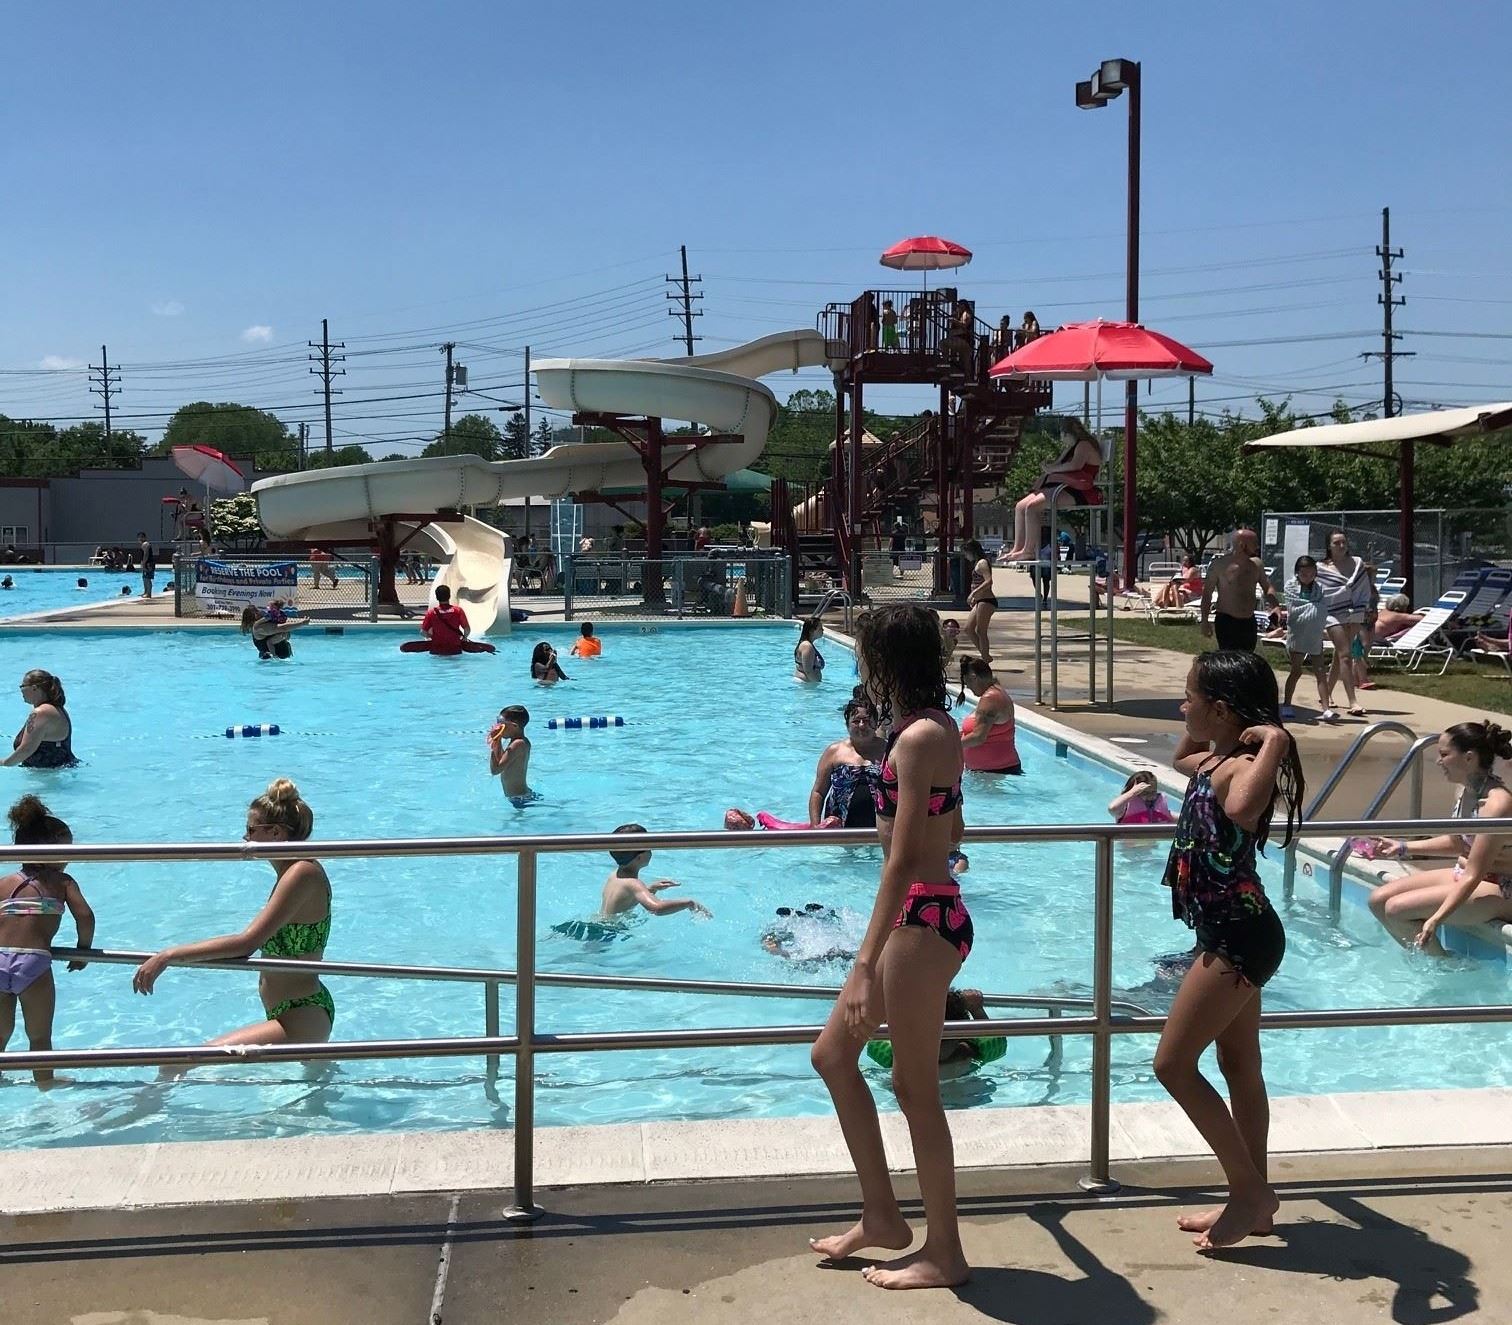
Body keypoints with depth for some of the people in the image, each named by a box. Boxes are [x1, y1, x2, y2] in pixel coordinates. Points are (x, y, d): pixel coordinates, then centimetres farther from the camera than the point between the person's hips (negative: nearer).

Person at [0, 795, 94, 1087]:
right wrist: (83, 950, 15)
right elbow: (85, 916, -2)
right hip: (34, 963, -3)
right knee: (40, 1037, 14)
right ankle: (45, 1085, 21)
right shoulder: (62, 882, 10)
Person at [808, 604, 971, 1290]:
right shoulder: (939, 728, 10)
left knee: (915, 1087, 2)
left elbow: (904, 860, -23)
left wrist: (866, 963, -23)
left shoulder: (918, 737, -19)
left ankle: (944, 1253, 16)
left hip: (921, 919, -10)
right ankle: (881, 1215, 26)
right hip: (931, 908, 10)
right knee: (832, 1054, 17)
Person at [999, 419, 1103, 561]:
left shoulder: (1084, 445, -6)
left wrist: (1052, 469, -15)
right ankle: (1017, 548, -4)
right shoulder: (1071, 448, 27)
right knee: (1020, 506, 0)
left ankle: (1029, 550, -21)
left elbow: (1076, 465, -24)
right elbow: (1055, 465, 26)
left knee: (1032, 506, -26)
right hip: (1060, 487, 11)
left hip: (1079, 492, -11)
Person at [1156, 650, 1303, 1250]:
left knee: (1174, 1064, -5)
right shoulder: (1213, 762, 9)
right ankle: (1254, 1200, 27)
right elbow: (1181, 757, 33)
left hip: (1238, 937, -10)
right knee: (1240, 1067, 16)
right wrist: (1198, 728, 17)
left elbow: (1242, 807, -47)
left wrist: (1273, 741, -38)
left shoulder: (1241, 767, -21)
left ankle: (1250, 1190, 6)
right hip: (1233, 934, 10)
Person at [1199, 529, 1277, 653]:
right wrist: (1205, 622, -7)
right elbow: (1207, 593, -3)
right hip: (1227, 622, -5)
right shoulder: (1220, 564, -8)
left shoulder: (1256, 564, 6)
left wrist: (1275, 606, -8)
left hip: (1249, 623, 6)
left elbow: (1267, 588, 13)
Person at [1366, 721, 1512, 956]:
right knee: (1378, 900, 1)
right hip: (1464, 873, 10)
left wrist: (1435, 920, -34)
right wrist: (1403, 848, 14)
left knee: (1396, 909, -21)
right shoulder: (1467, 790, 2)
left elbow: (1473, 875, -28)